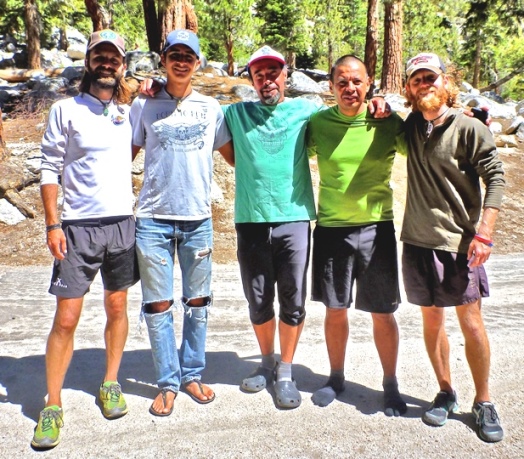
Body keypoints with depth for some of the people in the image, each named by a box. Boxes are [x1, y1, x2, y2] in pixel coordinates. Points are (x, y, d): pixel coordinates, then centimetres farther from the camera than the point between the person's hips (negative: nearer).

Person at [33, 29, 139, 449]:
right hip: (78, 227, -3)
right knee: (66, 319, -3)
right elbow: (50, 170, -2)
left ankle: (111, 384, 28)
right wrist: (52, 224, -10)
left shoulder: (129, 111, 9)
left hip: (123, 223, 3)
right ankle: (52, 406, 11)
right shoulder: (65, 110, 0)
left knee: (117, 308, 11)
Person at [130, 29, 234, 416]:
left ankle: (192, 374, 25)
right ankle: (168, 382, 17)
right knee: (158, 305, 3)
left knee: (198, 303, 9)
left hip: (198, 219, 2)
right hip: (154, 219, -1)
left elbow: (234, 156, 15)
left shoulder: (211, 108, 8)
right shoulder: (144, 106, 5)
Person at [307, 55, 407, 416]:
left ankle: (391, 384, 27)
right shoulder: (317, 123, 0)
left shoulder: (388, 123, -3)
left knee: (383, 313, 6)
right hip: (331, 228, 1)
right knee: (335, 310, 11)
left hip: (376, 227, -1)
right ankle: (336, 377, 32)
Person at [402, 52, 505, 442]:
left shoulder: (469, 128, -6)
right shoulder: (413, 125, 8)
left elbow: (496, 177, -8)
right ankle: (446, 393, 27)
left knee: (471, 322, 3)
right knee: (432, 320, 11)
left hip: (459, 243, -4)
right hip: (418, 241, 4)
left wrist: (484, 233, -17)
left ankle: (484, 403, 20)